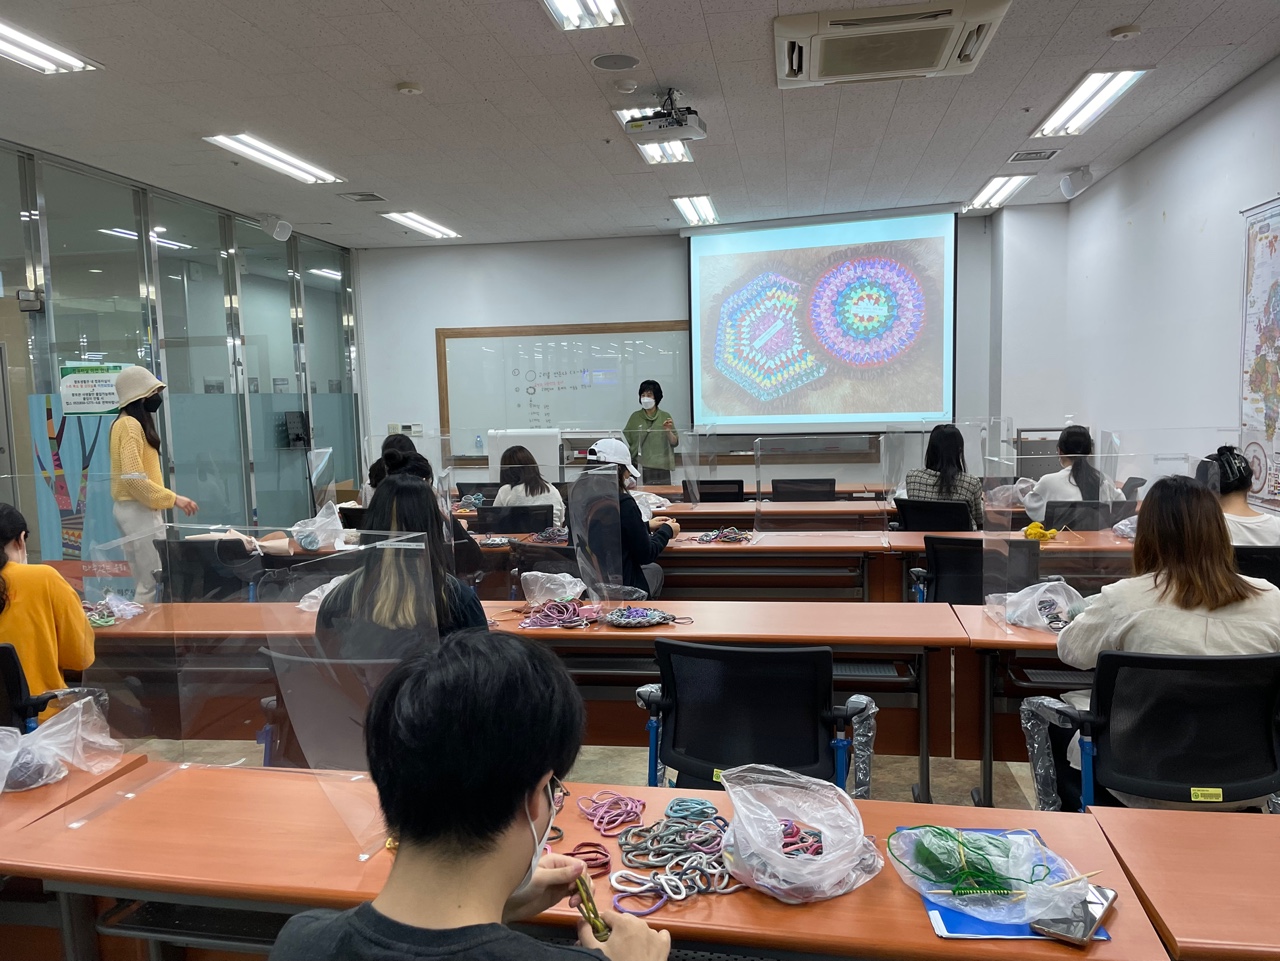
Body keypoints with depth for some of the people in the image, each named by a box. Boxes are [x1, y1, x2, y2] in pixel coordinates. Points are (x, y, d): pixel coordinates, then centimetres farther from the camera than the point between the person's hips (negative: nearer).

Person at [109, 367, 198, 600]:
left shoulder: (129, 423, 16)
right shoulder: (130, 425, -13)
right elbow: (134, 478, -21)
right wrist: (173, 499, -19)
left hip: (135, 509, 10)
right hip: (138, 511, -10)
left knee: (143, 582, 10)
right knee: (154, 582, -9)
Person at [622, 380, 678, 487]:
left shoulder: (665, 416, 5)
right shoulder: (635, 417, 5)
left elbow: (675, 443, 5)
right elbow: (626, 441, 5)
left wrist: (668, 431, -12)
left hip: (661, 467, 0)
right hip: (640, 467, 0)